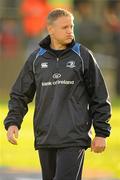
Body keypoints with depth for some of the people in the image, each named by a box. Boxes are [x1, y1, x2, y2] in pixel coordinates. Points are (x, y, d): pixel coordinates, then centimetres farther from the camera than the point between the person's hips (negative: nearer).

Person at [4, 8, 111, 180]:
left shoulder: (83, 56, 0)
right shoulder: (36, 58, 8)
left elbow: (99, 97, 2)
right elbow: (20, 95, 11)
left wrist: (101, 133, -2)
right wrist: (12, 122, -4)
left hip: (74, 139, -4)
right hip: (45, 139, 4)